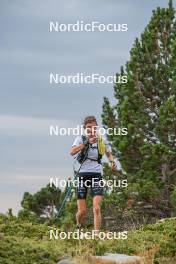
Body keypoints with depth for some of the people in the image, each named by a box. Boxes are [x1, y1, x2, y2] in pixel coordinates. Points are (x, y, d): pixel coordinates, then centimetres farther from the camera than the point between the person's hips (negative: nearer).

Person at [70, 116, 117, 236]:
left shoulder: (102, 140, 7)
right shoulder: (80, 139, 0)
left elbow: (109, 153, 24)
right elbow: (72, 152, -19)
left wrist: (112, 162, 1)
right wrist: (87, 143, -28)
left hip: (96, 175, 1)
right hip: (82, 175, -1)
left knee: (97, 209, -14)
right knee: (82, 211, 2)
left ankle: (97, 235, -14)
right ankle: (78, 227, 33)